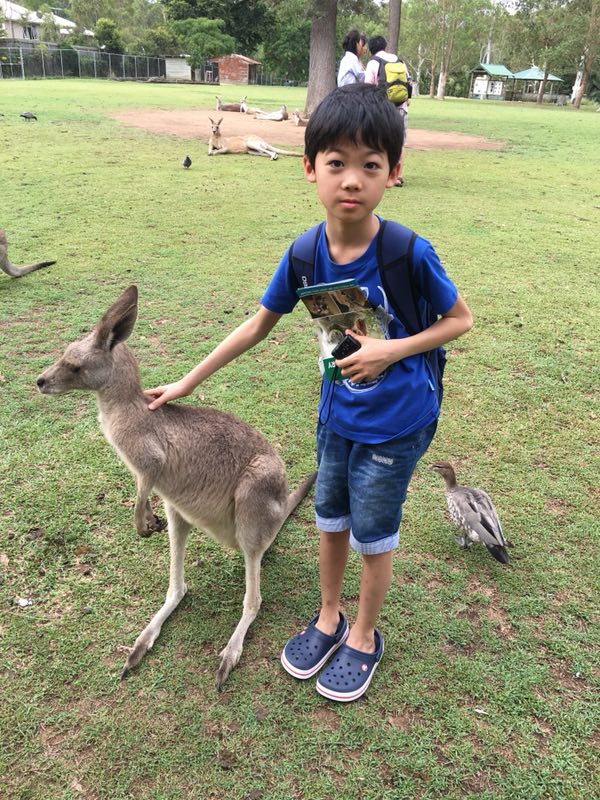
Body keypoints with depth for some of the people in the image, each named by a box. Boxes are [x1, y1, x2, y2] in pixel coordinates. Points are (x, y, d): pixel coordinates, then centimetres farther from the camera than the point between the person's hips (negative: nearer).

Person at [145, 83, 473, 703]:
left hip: (396, 422, -4)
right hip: (338, 413, 4)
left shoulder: (409, 252, -25)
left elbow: (460, 319, -9)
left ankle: (363, 636, 38)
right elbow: (257, 326, 0)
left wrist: (391, 350, -24)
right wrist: (185, 384, 3)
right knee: (330, 519, 20)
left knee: (372, 535, 11)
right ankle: (328, 617, 45)